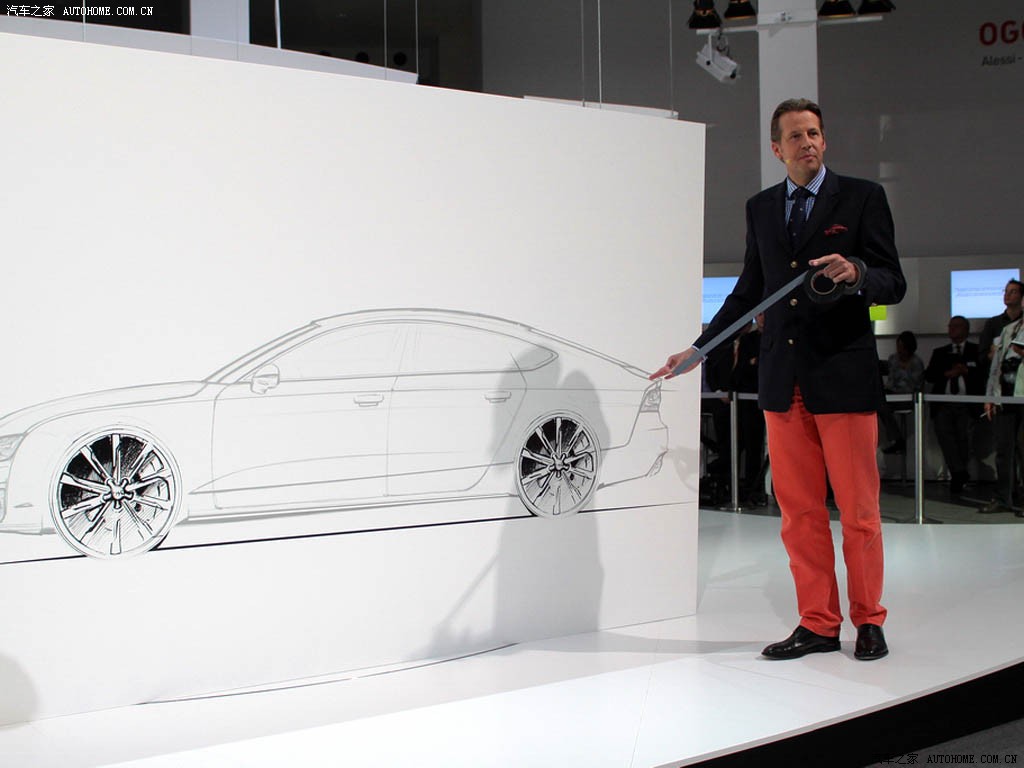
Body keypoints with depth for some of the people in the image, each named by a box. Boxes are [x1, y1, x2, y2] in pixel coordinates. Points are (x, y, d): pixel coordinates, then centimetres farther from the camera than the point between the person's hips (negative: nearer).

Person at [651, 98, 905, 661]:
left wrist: (856, 273, -23)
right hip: (783, 380, 4)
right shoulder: (761, 208, 15)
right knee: (798, 513, 7)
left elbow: (894, 285, -1)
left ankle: (868, 622, 17)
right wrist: (700, 348, 19)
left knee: (858, 511, 1)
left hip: (844, 376, -4)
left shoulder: (862, 197, 2)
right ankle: (817, 624, 17)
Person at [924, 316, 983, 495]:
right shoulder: (939, 352, 22)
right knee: (943, 433, -16)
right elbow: (928, 375, 11)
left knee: (963, 436, -10)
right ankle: (959, 474, -13)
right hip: (943, 403, 2)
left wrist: (966, 371, -11)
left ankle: (957, 475, 7)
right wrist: (947, 374, -4)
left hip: (966, 404, -2)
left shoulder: (976, 351, 12)